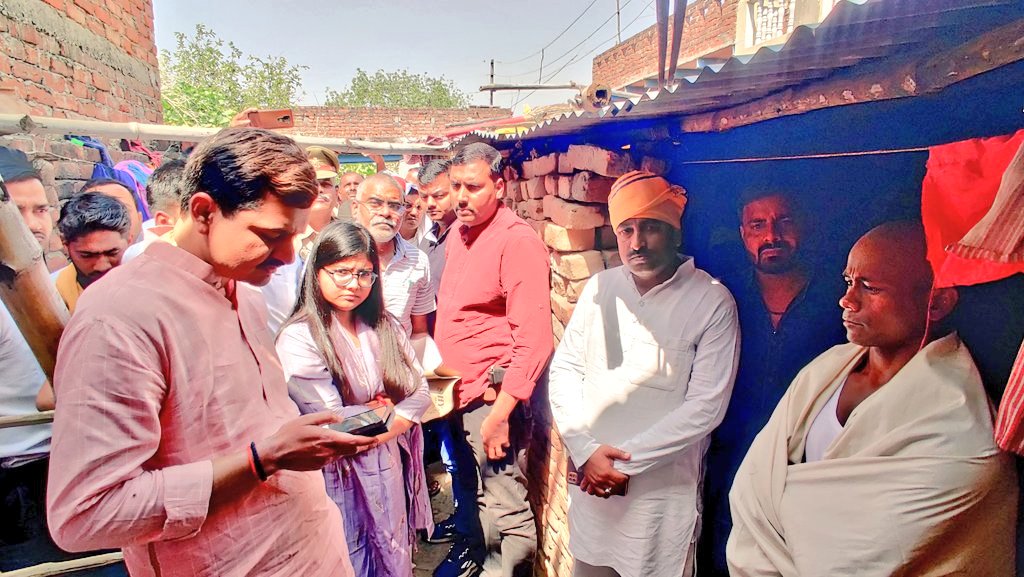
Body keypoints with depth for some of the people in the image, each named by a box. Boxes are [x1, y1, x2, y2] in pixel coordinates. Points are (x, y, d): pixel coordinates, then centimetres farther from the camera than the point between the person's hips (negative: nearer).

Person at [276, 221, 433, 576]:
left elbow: (420, 392, -2)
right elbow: (331, 420, -19)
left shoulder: (384, 327, 3)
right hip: (340, 478, -5)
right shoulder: (299, 338, -15)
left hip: (391, 471, 5)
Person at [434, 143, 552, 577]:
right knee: (471, 489, 25)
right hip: (457, 392, 8)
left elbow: (533, 338, -20)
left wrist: (501, 411, -21)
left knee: (506, 506, 2)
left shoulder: (517, 241, -15)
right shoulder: (459, 235, 9)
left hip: (491, 395, -8)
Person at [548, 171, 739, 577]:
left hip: (664, 490, -3)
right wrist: (586, 451, -10)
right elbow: (563, 370, 2)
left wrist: (627, 460, -13)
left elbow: (706, 406, -13)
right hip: (589, 480, 3)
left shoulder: (713, 301, -11)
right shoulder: (598, 289, 0)